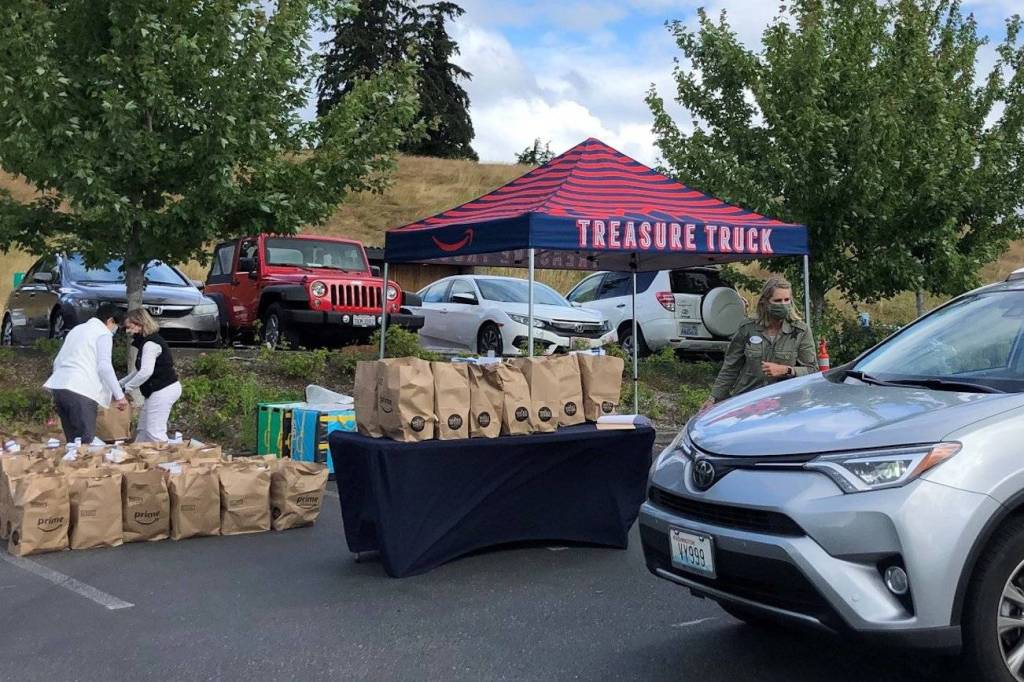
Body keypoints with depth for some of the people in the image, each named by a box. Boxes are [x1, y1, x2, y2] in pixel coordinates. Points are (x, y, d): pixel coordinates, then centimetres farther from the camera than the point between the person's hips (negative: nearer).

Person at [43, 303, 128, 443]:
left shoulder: (77, 329, 25)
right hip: (80, 391, -8)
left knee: (72, 442, 11)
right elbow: (104, 367, -11)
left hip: (59, 387, 8)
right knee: (85, 444, -9)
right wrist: (119, 395, -7)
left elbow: (57, 361, 28)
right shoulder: (103, 333, 1)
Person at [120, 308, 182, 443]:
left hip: (163, 390, -11)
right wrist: (120, 383, 18)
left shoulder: (150, 344, -17)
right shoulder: (145, 342, 16)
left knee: (155, 432, -11)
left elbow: (146, 372, -28)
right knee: (143, 429, 14)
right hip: (157, 390, 11)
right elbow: (139, 371, 24)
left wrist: (128, 388, -19)